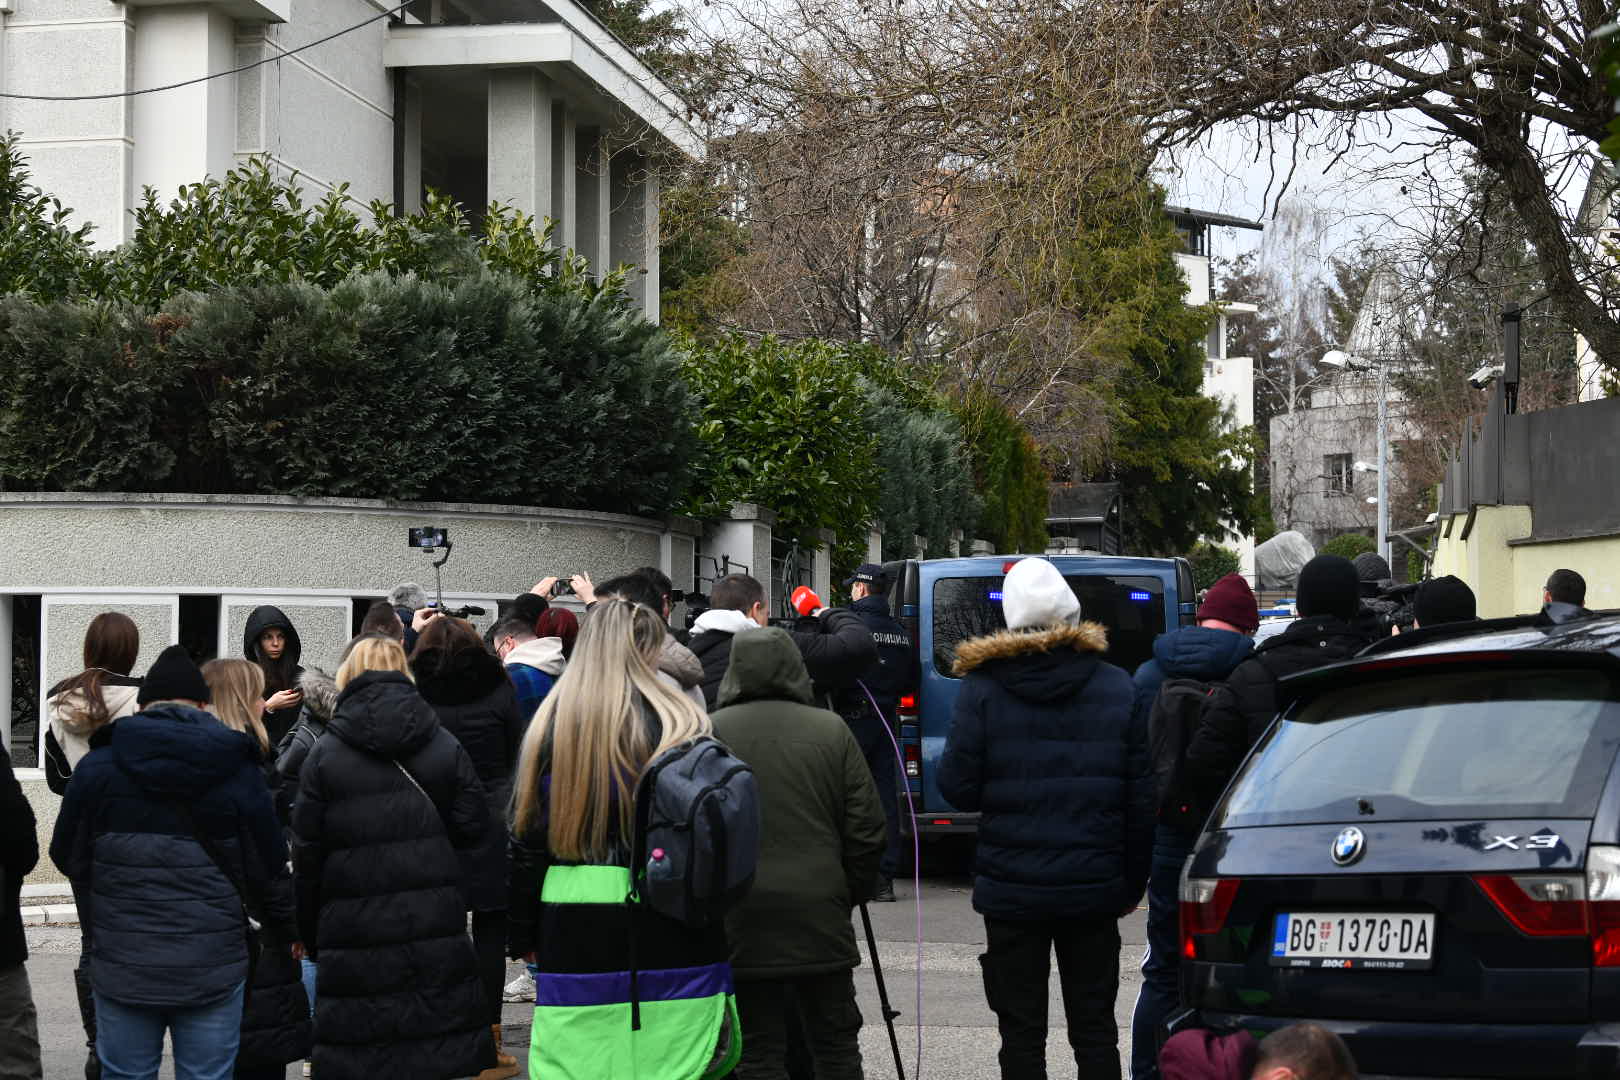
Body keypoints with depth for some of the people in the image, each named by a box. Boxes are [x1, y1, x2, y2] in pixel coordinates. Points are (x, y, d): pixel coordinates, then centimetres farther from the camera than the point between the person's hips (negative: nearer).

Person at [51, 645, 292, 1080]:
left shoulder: (97, 766, -1)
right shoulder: (238, 772, -2)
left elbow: (68, 859, 9)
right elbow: (269, 870, 2)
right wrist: (284, 934, 21)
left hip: (122, 967, 1)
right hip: (212, 971, 0)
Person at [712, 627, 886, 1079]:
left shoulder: (710, 733, -3)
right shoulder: (831, 729, 0)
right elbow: (868, 829, 1)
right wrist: (851, 896, 13)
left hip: (742, 922, -1)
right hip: (821, 918, 1)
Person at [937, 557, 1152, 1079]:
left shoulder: (982, 688, -7)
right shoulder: (1117, 687, 1)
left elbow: (957, 787, -9)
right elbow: (1143, 797, 1)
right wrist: (1133, 883, 8)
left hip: (1012, 889, -2)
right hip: (1095, 886, 2)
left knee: (1022, 1035, 6)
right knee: (1095, 1032, 11)